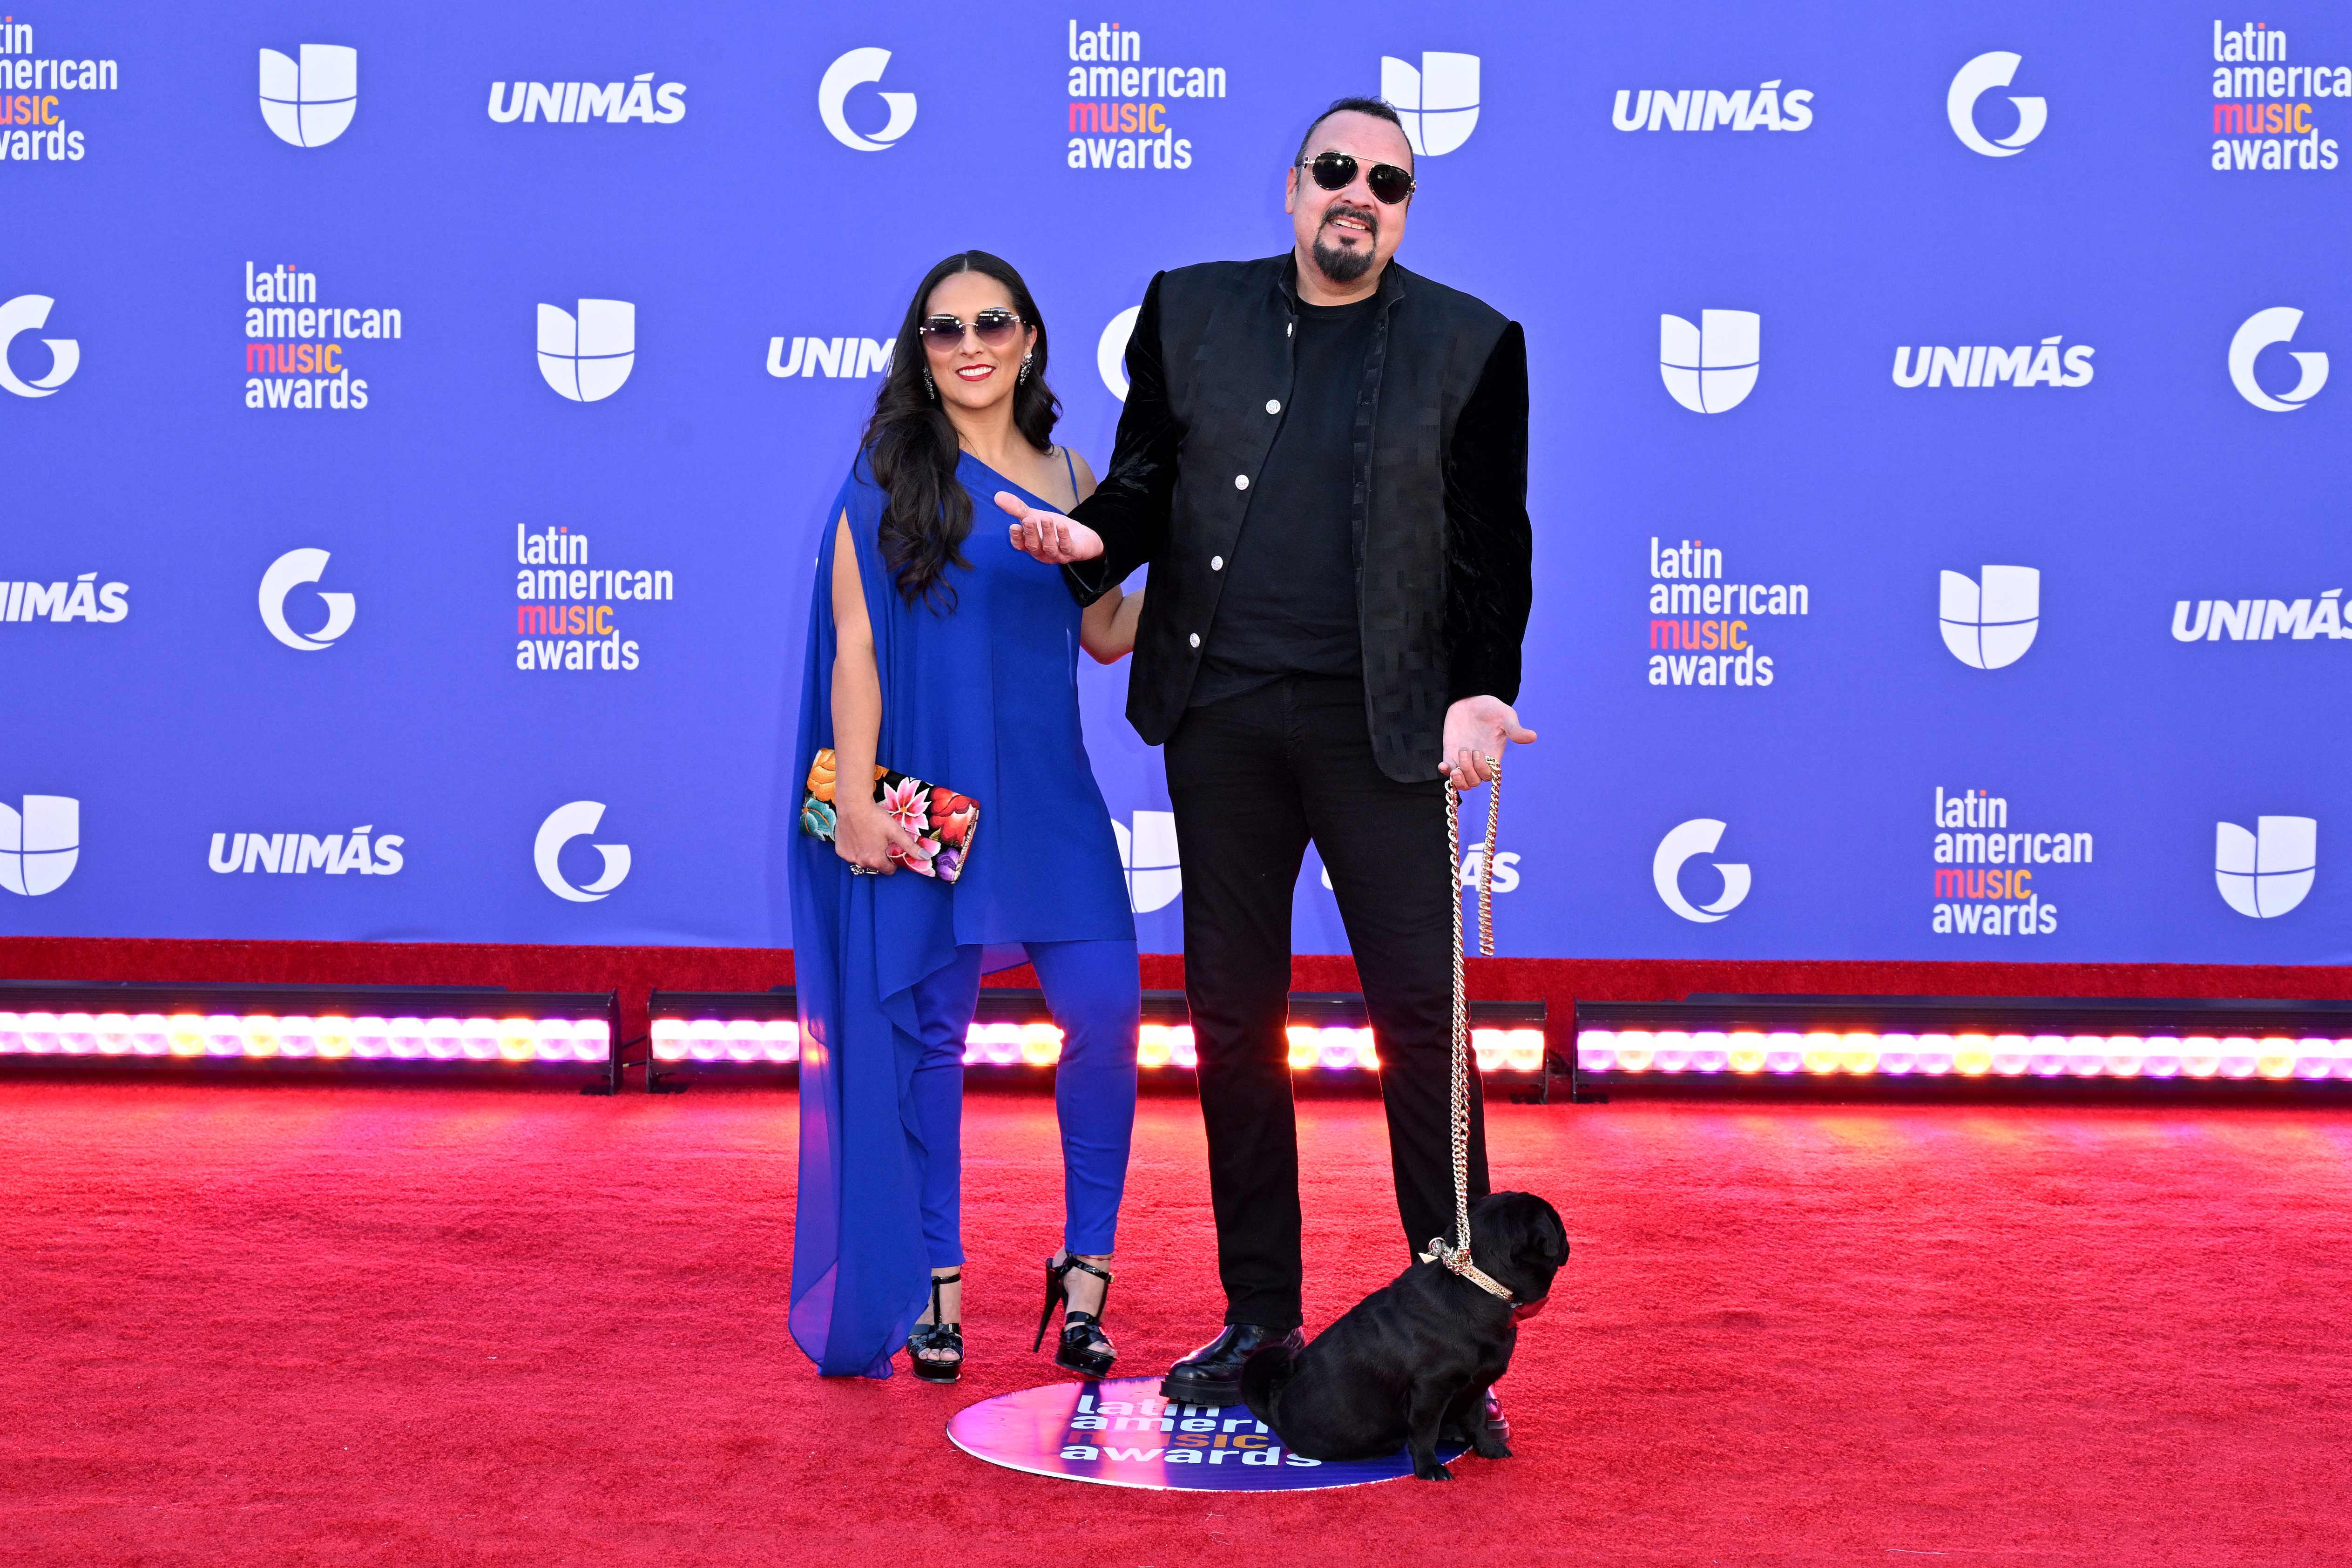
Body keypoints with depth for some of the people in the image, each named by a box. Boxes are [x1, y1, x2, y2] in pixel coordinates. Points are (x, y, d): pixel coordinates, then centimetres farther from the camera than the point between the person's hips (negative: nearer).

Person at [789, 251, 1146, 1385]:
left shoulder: (1067, 477, 13)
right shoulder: (890, 474, 1)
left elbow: (1107, 637, 17)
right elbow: (854, 643, -3)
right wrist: (856, 801, -10)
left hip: (1048, 791, 3)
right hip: (928, 793, -3)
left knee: (1106, 1010, -8)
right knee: (927, 1031, 1)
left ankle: (1086, 1269, 6)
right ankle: (932, 1285, 12)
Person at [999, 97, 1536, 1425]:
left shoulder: (1469, 345, 5)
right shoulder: (1191, 310, 10)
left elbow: (1491, 544, 4)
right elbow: (1150, 483, 14)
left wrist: (1482, 691, -6)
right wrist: (1092, 537, -7)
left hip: (1380, 721, -2)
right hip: (1221, 718, 3)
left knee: (1420, 1015, -4)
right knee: (1233, 1017, 7)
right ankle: (1259, 1321, 18)